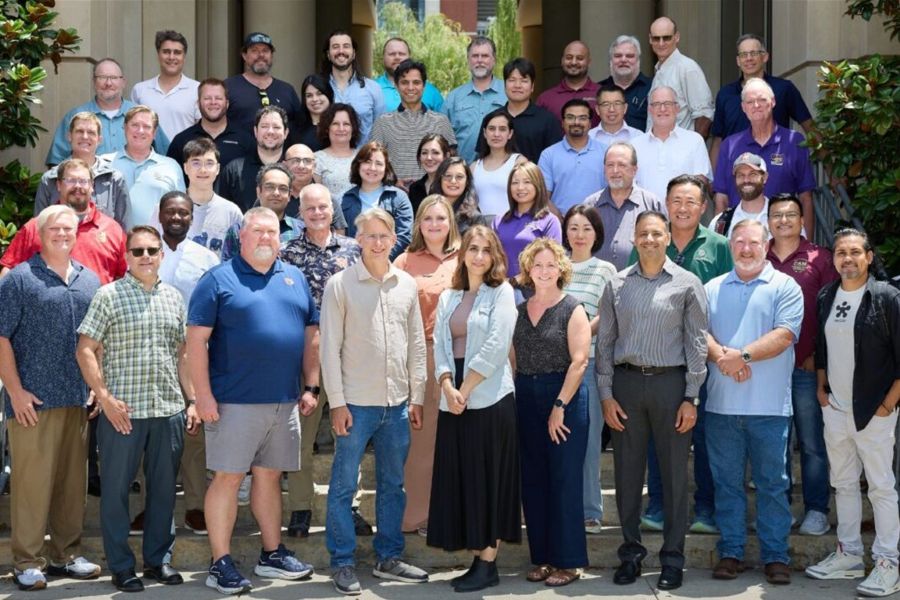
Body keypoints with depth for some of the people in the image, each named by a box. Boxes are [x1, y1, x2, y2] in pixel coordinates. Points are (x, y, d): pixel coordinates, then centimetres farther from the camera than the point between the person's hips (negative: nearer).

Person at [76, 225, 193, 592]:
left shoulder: (174, 298, 12)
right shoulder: (109, 296, -2)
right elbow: (85, 350, -4)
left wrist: (192, 400, 11)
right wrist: (105, 398, -11)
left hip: (169, 409, 4)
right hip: (123, 410, -4)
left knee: (164, 487, 10)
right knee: (116, 488, 3)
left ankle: (159, 559, 23)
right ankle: (121, 566, 14)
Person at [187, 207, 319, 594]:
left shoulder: (295, 278, 13)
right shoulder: (218, 279, -2)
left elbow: (311, 336, 15)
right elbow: (197, 339, -7)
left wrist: (311, 387, 9)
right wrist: (204, 395, -13)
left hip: (286, 402, 5)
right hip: (234, 400, -5)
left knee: (270, 476, 14)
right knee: (227, 477, -2)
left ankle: (272, 554, 24)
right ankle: (221, 563, 4)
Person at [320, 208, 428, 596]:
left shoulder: (406, 284, 7)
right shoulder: (340, 284, -4)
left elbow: (417, 344, 11)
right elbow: (329, 348, -5)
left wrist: (417, 397, 8)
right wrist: (337, 403, -10)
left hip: (397, 403, 4)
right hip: (356, 403, -4)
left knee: (393, 485, 12)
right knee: (343, 486, 1)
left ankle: (388, 558, 24)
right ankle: (342, 563, 11)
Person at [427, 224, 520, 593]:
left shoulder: (502, 292, -1)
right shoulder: (448, 297, 15)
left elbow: (496, 347, -11)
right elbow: (439, 345, 7)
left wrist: (465, 390, -12)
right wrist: (447, 387, -10)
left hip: (489, 398, -5)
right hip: (453, 400, 6)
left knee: (488, 479, -2)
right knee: (460, 480, 5)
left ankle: (488, 564, 3)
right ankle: (476, 559, 12)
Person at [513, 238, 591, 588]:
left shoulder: (572, 310, -5)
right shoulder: (518, 311, 11)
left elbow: (579, 362, -11)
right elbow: (512, 359, 11)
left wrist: (559, 407, -15)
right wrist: (511, 399, 1)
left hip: (564, 397, -5)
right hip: (525, 398, 5)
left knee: (564, 481, -2)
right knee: (533, 481, 7)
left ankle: (568, 562, 5)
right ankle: (542, 557, 17)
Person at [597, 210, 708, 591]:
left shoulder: (687, 284, 2)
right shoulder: (617, 285, 7)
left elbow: (697, 343, 0)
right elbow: (605, 342, 8)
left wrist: (691, 398, -5)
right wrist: (606, 395, 2)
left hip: (670, 381, -2)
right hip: (626, 382, 2)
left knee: (674, 473, 3)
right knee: (627, 471, 7)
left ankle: (672, 557, 13)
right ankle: (631, 551, 19)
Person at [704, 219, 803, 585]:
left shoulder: (785, 287, 3)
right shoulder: (713, 289, 13)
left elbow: (784, 335, -9)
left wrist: (742, 356, -17)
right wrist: (721, 356, -15)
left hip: (769, 405, -3)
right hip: (721, 404, 3)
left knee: (772, 483, 3)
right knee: (726, 482, 8)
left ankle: (775, 556, 10)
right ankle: (730, 552, 17)